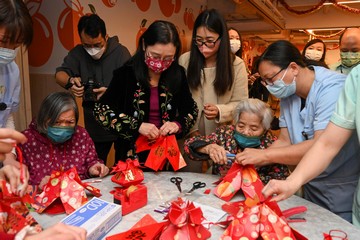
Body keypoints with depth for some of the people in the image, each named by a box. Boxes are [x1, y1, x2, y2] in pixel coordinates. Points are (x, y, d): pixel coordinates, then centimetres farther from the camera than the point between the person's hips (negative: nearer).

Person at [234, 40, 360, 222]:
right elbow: (284, 141, 0)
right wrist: (251, 160, -15)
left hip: (344, 191, -6)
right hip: (311, 186, 7)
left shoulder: (333, 88, -24)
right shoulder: (288, 93, 0)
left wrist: (264, 154, -29)